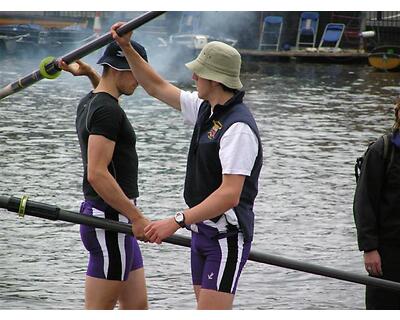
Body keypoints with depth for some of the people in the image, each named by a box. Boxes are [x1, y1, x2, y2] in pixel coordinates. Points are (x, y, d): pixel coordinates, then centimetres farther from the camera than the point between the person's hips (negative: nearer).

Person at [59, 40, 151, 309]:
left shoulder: (89, 104, 13)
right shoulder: (107, 111, -16)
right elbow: (97, 174, -24)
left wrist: (90, 74, 21)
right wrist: (137, 217, -23)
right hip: (111, 220, -10)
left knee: (137, 307, 11)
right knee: (98, 312, -6)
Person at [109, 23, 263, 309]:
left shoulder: (238, 127, -21)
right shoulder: (206, 109, 8)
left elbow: (230, 195, -27)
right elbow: (158, 88, 22)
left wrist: (177, 221, -29)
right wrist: (127, 48, 14)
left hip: (227, 237, -10)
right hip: (203, 231, 10)